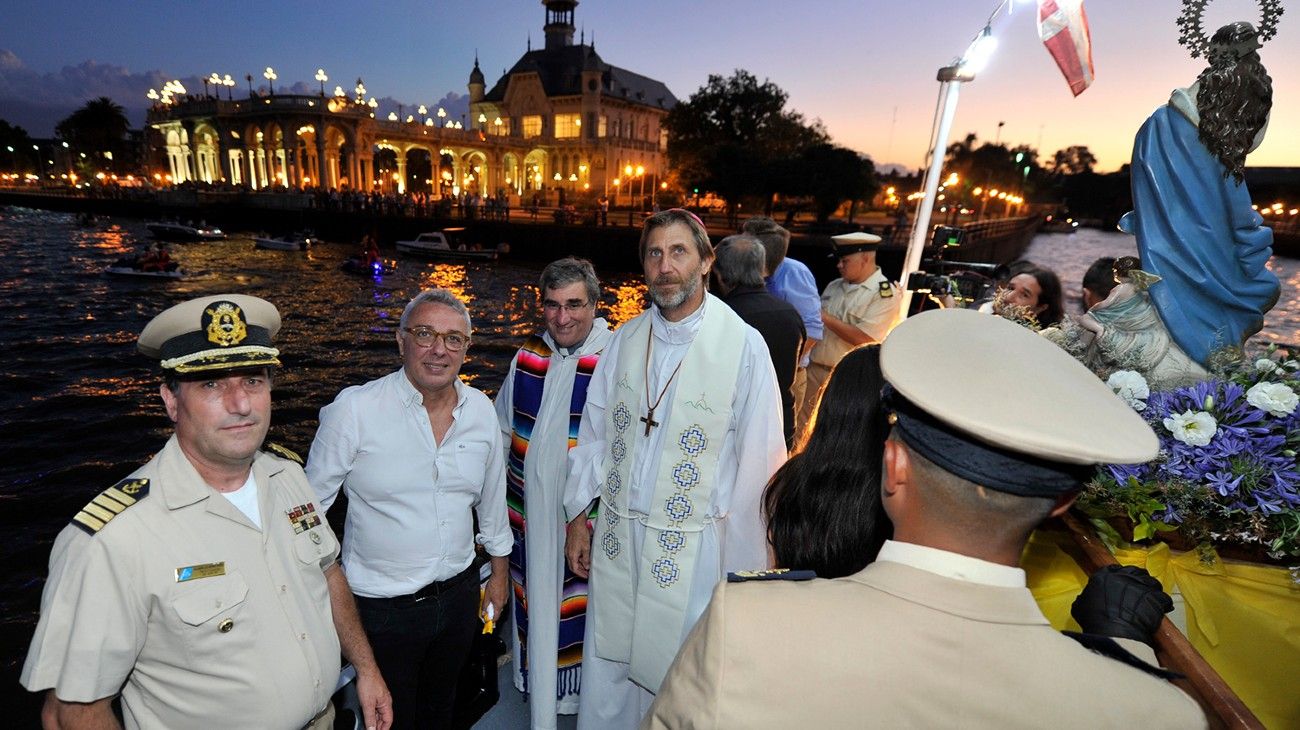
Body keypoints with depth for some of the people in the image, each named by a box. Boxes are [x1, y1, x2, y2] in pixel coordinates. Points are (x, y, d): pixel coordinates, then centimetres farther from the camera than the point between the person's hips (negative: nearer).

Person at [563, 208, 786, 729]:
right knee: (607, 665, 21)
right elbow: (594, 435, 8)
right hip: (616, 535, 4)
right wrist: (577, 517, 10)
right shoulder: (626, 340, -1)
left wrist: (742, 566, -9)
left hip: (692, 544, -3)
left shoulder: (743, 346, -15)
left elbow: (758, 463, -12)